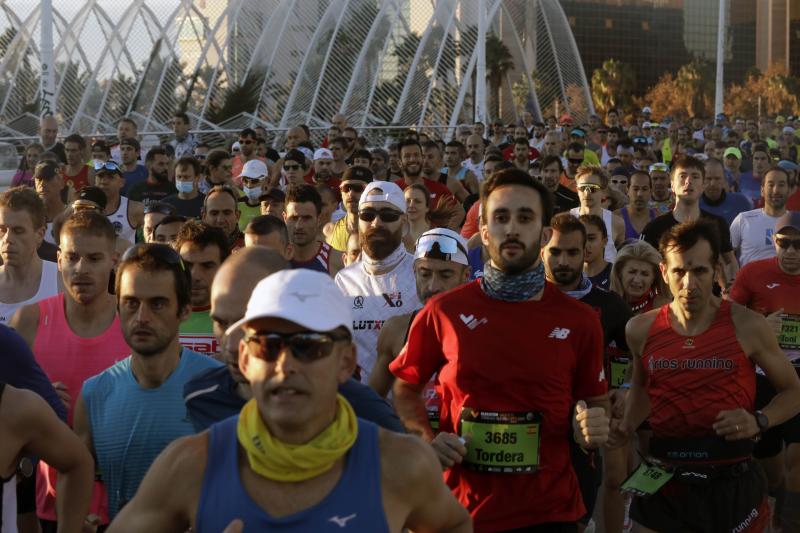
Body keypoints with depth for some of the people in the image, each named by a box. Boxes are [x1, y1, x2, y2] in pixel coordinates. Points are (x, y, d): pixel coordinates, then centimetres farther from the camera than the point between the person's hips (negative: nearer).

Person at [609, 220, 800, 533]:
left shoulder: (747, 326, -8)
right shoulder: (641, 330, 1)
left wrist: (758, 422, -14)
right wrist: (627, 426, 3)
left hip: (732, 482, -2)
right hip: (663, 481, 2)